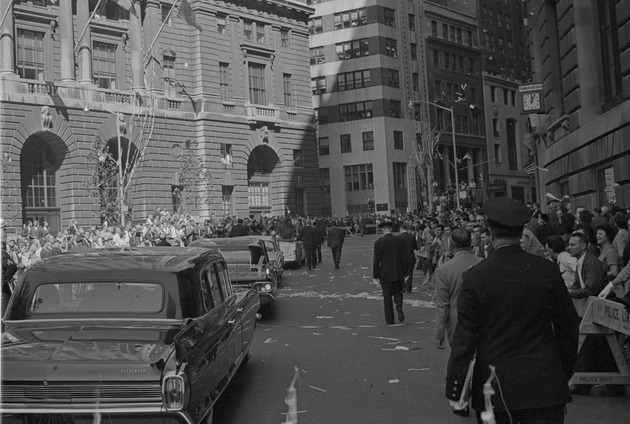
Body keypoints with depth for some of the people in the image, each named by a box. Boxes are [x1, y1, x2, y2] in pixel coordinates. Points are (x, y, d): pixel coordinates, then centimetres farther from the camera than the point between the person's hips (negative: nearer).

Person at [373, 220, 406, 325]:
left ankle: (390, 320, 12)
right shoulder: (399, 240, -1)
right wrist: (404, 274, 12)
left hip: (385, 274, -2)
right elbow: (403, 258, 3)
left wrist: (375, 276, -3)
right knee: (398, 292, 20)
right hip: (398, 273, 2)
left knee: (387, 296, 8)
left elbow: (376, 260, -10)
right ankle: (399, 306, -10)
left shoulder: (379, 242, -11)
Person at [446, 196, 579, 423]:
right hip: (545, 385, 1)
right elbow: (568, 327, 4)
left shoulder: (475, 277, -12)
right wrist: (565, 371, 19)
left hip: (495, 387, -1)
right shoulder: (548, 270, -5)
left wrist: (454, 390, -2)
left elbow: (464, 339, -10)